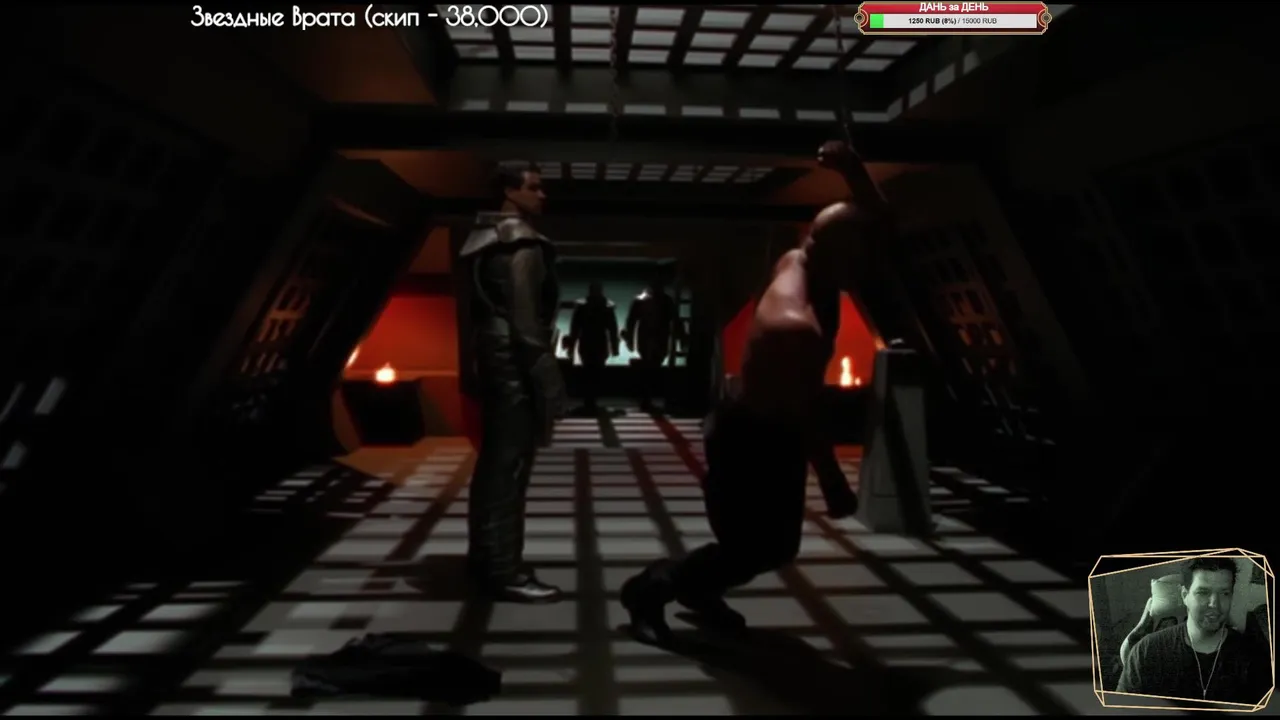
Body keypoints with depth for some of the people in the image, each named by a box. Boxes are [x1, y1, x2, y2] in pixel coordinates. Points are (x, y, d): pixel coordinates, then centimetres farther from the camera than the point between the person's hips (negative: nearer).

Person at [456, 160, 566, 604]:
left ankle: (484, 556, 25)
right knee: (510, 467, -7)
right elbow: (527, 321, -20)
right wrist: (549, 383, -19)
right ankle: (505, 571, -3)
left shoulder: (483, 241, 17)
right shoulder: (523, 244, -13)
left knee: (493, 463, 16)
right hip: (516, 366, -10)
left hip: (491, 360, 10)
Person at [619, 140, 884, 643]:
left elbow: (874, 219, 4)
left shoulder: (802, 262, -6)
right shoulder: (796, 325, -34)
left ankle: (699, 592, 36)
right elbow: (804, 416, -27)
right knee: (754, 547, 4)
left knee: (776, 543, 19)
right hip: (751, 439, -9)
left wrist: (852, 170, -14)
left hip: (766, 430, 9)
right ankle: (650, 588, 15)